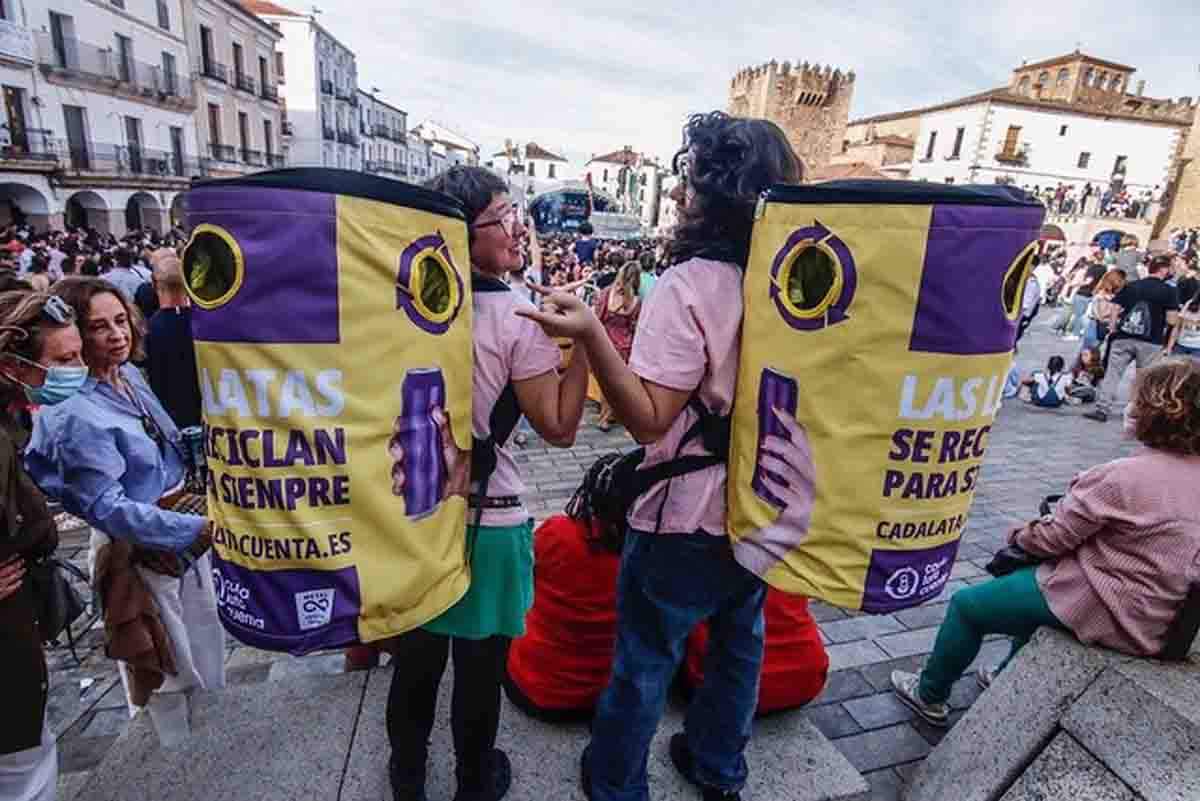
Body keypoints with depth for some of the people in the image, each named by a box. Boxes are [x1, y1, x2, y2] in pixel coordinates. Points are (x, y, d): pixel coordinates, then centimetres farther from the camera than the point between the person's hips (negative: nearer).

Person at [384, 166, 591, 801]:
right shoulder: (517, 316, -17)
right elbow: (559, 427, -15)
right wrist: (587, 337, -16)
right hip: (487, 519, -4)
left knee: (414, 659, 25)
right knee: (479, 666, 19)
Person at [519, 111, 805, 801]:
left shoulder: (690, 286, -22)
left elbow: (649, 419, -25)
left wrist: (591, 335, -33)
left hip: (691, 521, -6)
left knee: (643, 664, 16)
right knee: (741, 643, 27)